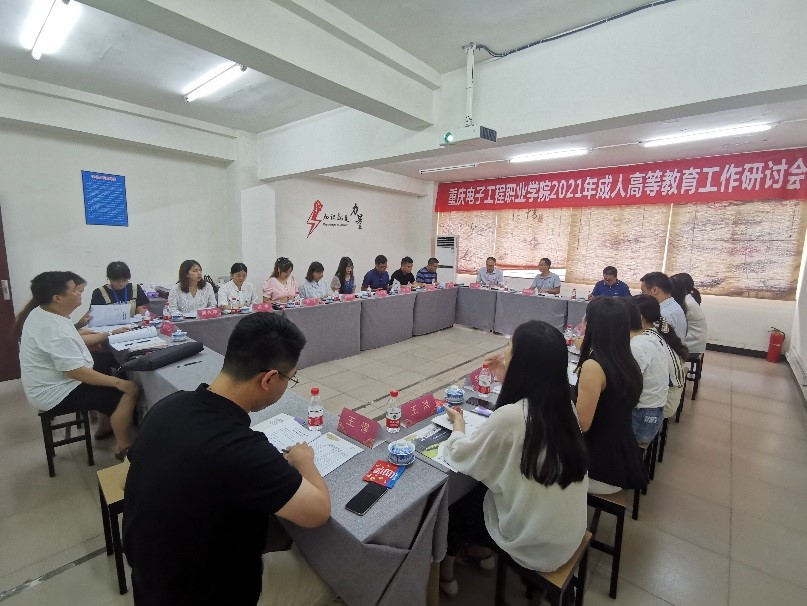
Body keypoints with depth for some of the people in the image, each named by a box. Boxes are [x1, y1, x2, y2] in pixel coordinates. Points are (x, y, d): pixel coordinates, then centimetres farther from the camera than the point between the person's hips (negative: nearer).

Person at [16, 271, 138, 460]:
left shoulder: (42, 313, 2)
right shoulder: (53, 328, -30)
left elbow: (69, 343, 17)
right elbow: (76, 372, -30)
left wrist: (106, 336, 16)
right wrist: (118, 383, -26)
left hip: (56, 381, 11)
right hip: (56, 395, -11)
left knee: (110, 372, 21)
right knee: (127, 391, -16)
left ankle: (105, 426, 28)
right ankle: (123, 447, -3)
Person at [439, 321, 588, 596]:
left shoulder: (510, 417, -33)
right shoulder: (563, 405, -11)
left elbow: (461, 458, -16)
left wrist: (458, 423, 2)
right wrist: (508, 379, 9)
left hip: (537, 546, -6)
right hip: (569, 533, 6)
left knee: (455, 505, 19)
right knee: (480, 490, 24)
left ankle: (446, 569, 42)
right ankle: (480, 547, 45)